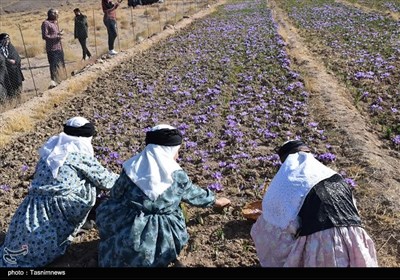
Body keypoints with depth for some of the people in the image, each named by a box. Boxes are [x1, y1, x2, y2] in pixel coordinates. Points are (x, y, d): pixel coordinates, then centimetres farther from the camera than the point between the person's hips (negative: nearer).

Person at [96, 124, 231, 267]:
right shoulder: (177, 175, -7)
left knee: (106, 208, 25)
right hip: (166, 241, 1)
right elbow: (194, 194, 11)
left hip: (132, 235, -1)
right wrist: (215, 201, 30)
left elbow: (115, 195, 8)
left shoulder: (132, 167, -7)